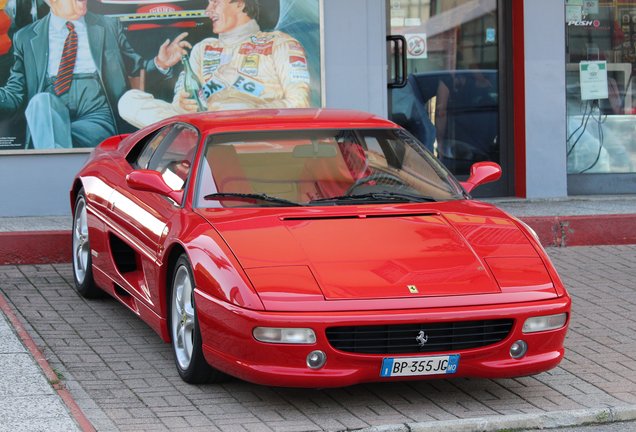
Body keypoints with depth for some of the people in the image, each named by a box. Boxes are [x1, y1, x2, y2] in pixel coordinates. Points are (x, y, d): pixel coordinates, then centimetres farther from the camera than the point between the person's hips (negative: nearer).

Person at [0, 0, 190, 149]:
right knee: (41, 101, -34)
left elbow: (136, 69, 20)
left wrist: (159, 64, -1)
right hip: (47, 116, 1)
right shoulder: (25, 38, 15)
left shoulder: (109, 27, 18)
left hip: (98, 118, -1)